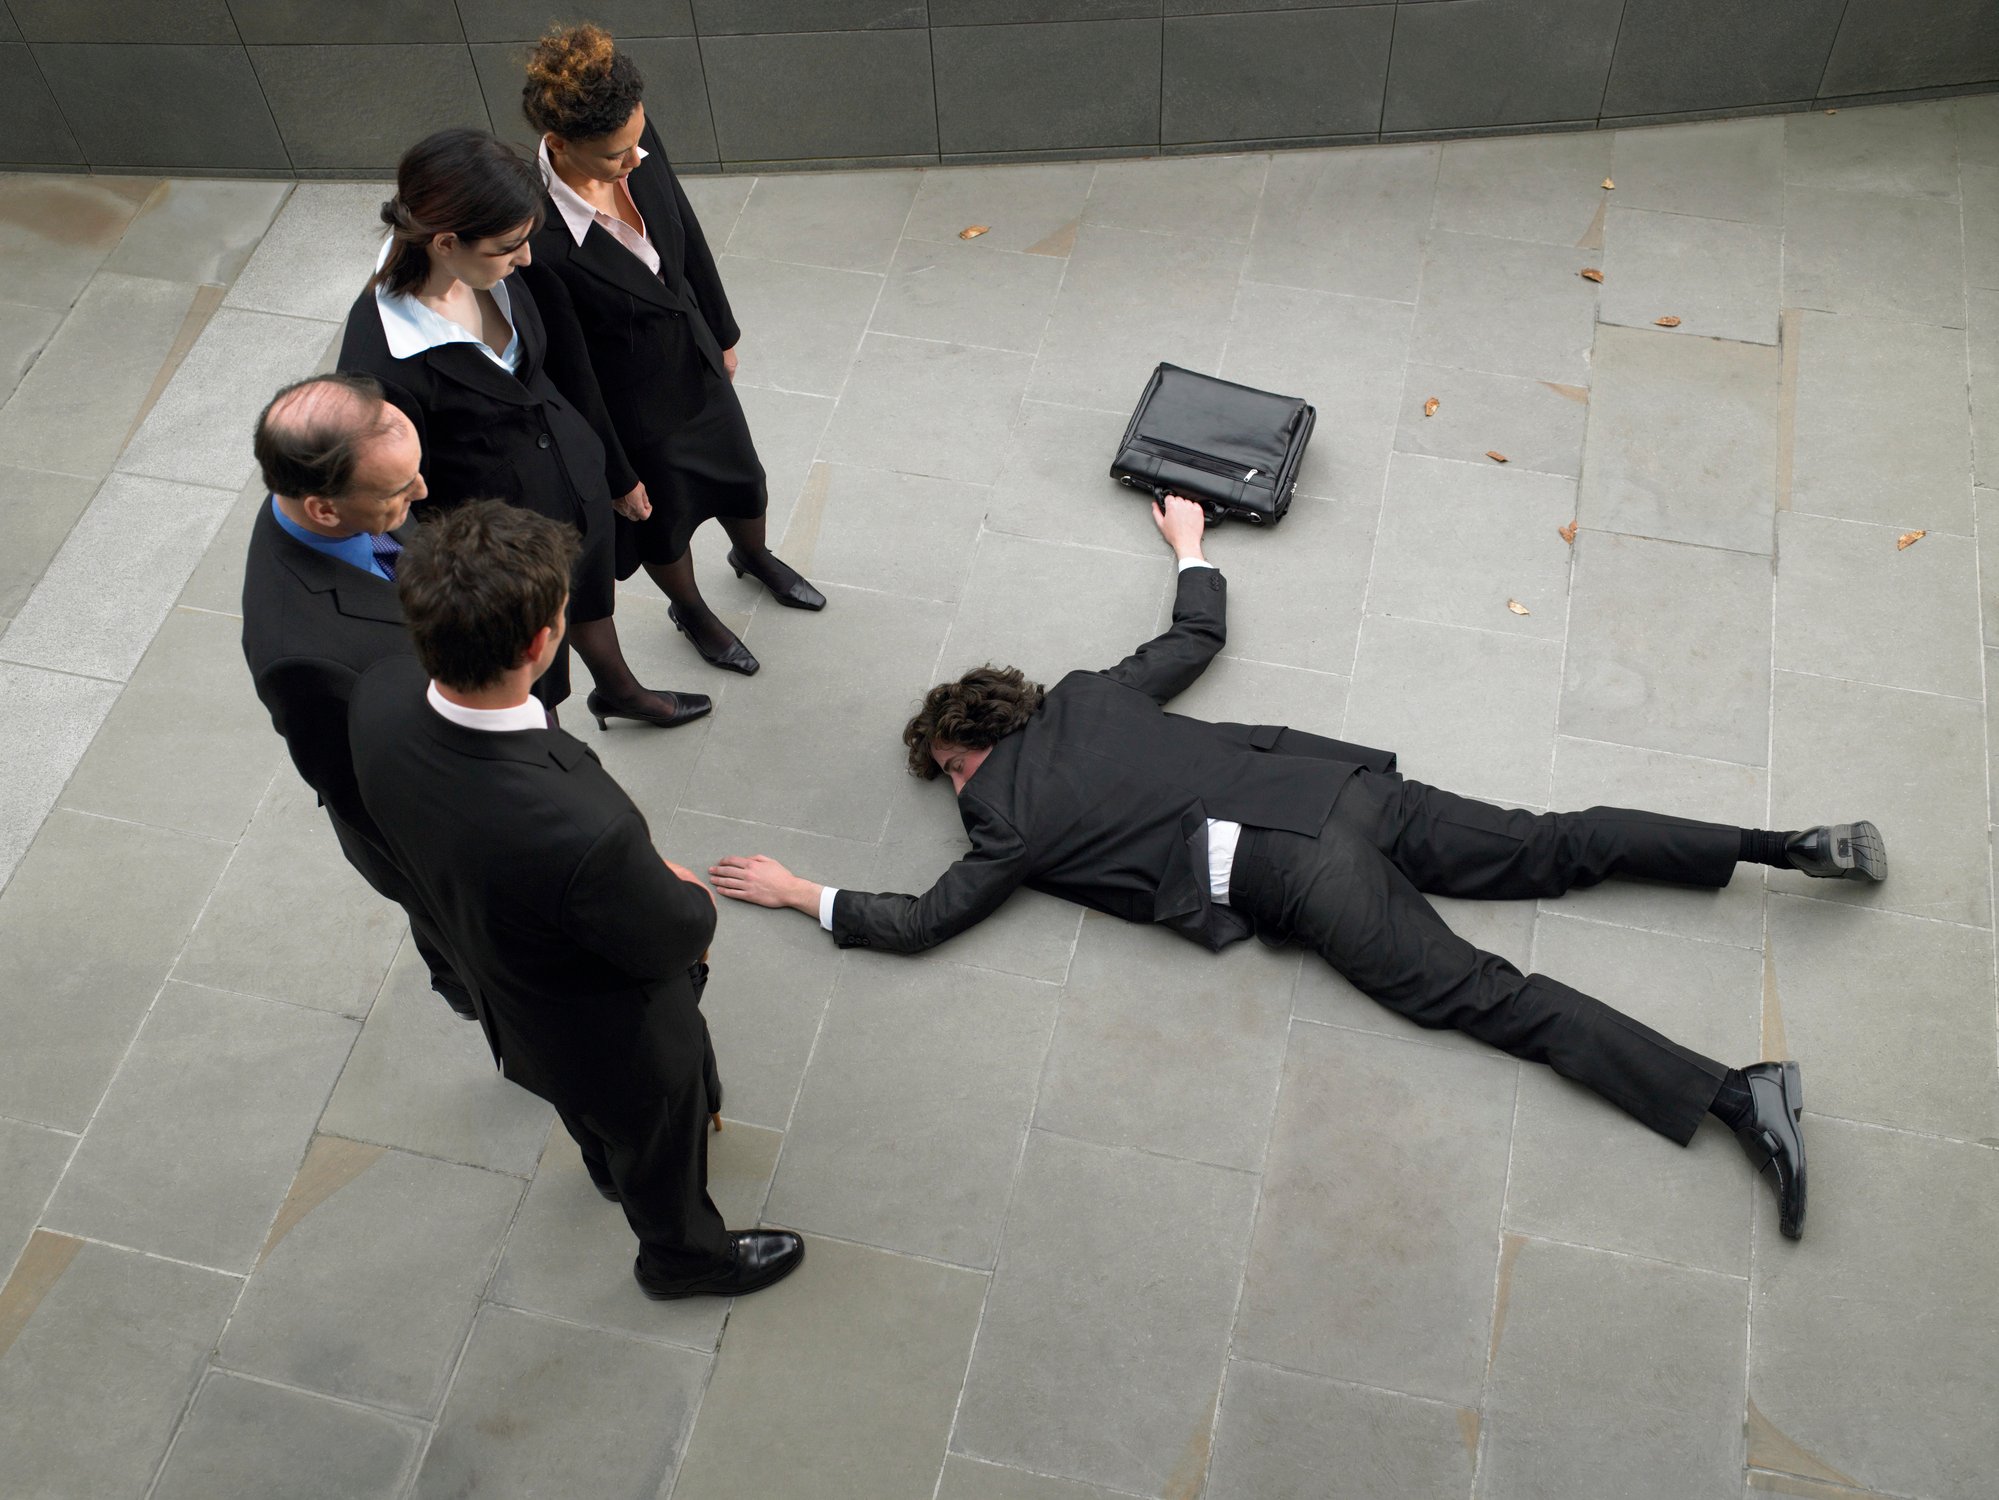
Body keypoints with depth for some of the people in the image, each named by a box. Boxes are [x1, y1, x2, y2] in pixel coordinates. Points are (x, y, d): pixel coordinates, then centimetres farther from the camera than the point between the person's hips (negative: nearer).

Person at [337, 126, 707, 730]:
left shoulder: (492, 273, -16)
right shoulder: (379, 365, -37)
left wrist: (617, 472, 15)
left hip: (579, 484, 7)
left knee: (590, 598, 37)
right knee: (530, 690, 20)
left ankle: (619, 690, 69)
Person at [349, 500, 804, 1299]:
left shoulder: (380, 698, -28)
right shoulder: (586, 832, -49)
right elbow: (675, 937, -27)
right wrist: (692, 896, -3)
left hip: (503, 991, 6)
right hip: (619, 1038, -6)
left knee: (594, 1112, 40)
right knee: (661, 1148, 30)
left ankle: (608, 1164, 73)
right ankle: (682, 1255, 62)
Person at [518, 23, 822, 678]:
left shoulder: (636, 139, -21)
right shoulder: (538, 237, -38)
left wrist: (722, 332, 12)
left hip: (695, 359, 6)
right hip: (635, 405, -5)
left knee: (742, 478, 30)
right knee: (664, 517, 25)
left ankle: (753, 556, 66)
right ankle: (690, 611, 58)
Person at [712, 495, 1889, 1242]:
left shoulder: (1012, 826, 3)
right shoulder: (1088, 696, 20)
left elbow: (920, 922, 4)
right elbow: (1201, 637, 31)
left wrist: (804, 895, 15)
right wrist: (1191, 546, 48)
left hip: (1297, 877, -7)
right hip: (1343, 787, 7)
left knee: (1485, 997, -9)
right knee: (1547, 849, 10)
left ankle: (1740, 1095, -16)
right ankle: (1795, 844, 3)